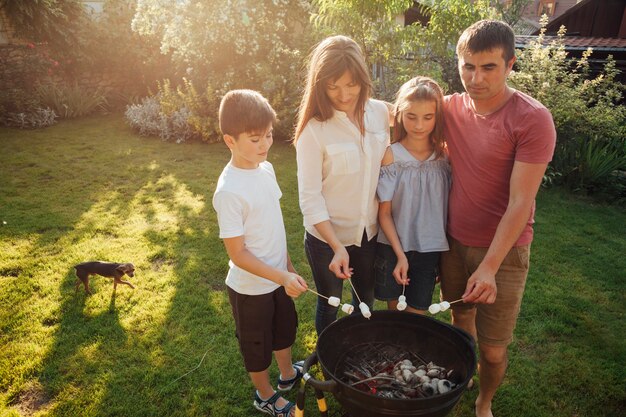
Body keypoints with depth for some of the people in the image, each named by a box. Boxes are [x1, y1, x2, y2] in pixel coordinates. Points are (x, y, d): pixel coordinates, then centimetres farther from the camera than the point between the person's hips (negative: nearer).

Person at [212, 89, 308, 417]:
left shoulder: (265, 169, -6)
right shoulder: (229, 191, -28)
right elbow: (238, 254, -24)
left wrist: (286, 263, 12)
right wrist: (283, 277, -28)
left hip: (278, 275, 7)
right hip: (250, 286, -7)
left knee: (284, 327, 28)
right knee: (256, 343, 18)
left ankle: (288, 374, 55)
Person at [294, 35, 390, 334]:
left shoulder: (380, 112, -8)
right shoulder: (314, 129, -21)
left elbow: (386, 164, 5)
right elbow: (310, 197, -19)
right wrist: (336, 247, -23)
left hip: (369, 231, 4)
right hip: (326, 236, -4)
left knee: (366, 300, 24)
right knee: (329, 305, 18)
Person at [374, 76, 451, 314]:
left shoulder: (445, 155, -4)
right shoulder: (391, 156, -12)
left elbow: (448, 206, 1)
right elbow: (384, 212, -10)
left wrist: (446, 251, -1)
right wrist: (400, 255, -13)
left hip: (430, 249, 2)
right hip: (393, 247, -1)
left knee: (417, 315, 13)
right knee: (394, 312, 16)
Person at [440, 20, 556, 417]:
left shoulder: (533, 119, -17)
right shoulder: (451, 108, -3)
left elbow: (520, 203, -18)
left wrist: (489, 266, -23)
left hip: (502, 249, -4)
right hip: (453, 241, 4)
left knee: (492, 349, 6)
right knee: (460, 321, 21)